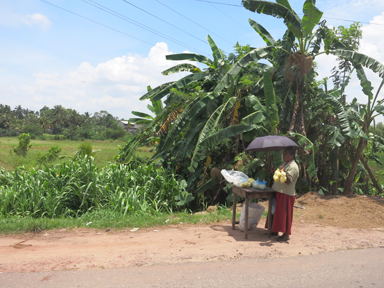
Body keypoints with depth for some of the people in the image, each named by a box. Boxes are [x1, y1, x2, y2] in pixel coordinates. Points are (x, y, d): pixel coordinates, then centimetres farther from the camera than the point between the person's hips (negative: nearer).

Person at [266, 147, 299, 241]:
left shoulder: (293, 167, -16)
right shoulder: (284, 164, 13)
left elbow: (288, 181, -24)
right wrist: (274, 171, 6)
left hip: (286, 194, -9)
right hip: (279, 192, 10)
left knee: (284, 214, -4)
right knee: (277, 212, 16)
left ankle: (286, 234, 6)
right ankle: (275, 230, 28)